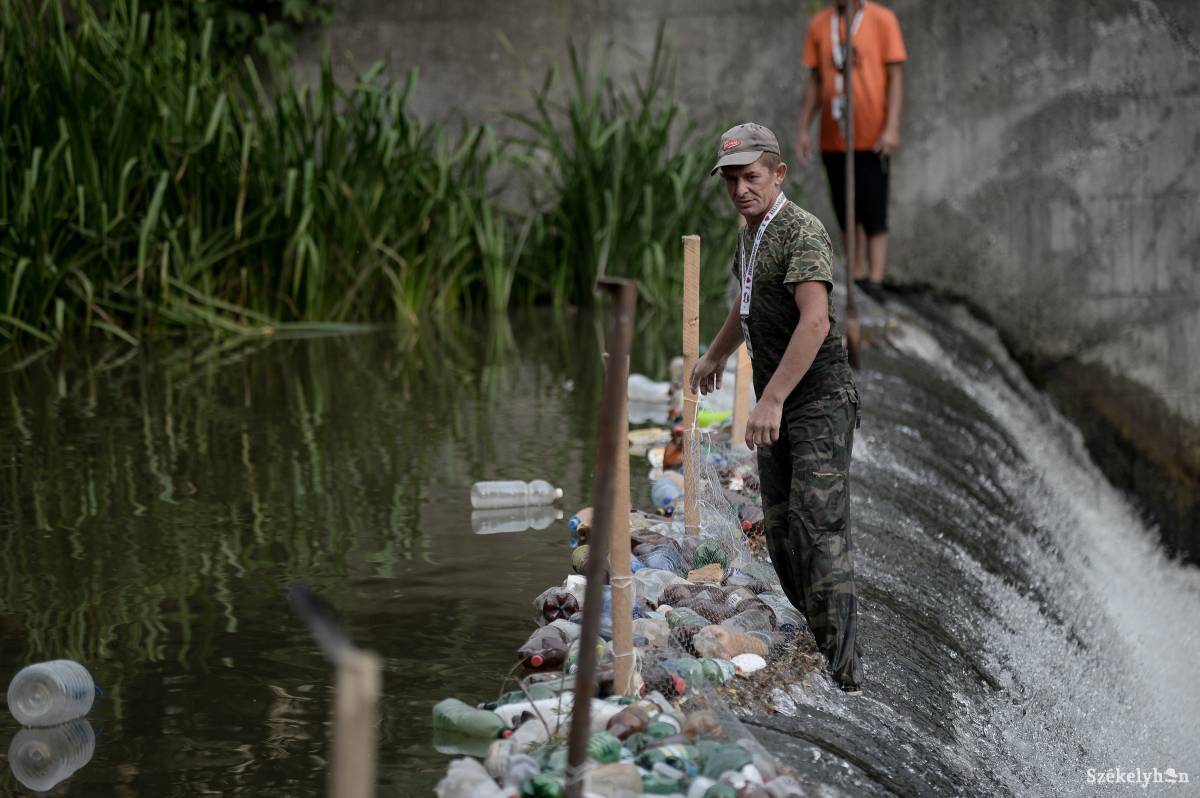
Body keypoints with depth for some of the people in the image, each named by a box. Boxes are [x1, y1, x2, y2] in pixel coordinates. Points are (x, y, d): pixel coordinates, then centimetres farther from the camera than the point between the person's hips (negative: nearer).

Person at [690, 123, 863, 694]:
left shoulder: (802, 233, -16)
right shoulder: (750, 236, 14)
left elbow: (815, 321, -29)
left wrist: (772, 399, -34)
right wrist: (714, 356, 50)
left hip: (818, 404, -9)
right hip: (776, 407, 9)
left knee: (821, 535, -15)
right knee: (781, 535, 9)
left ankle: (842, 679, -16)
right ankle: (812, 647, 19)